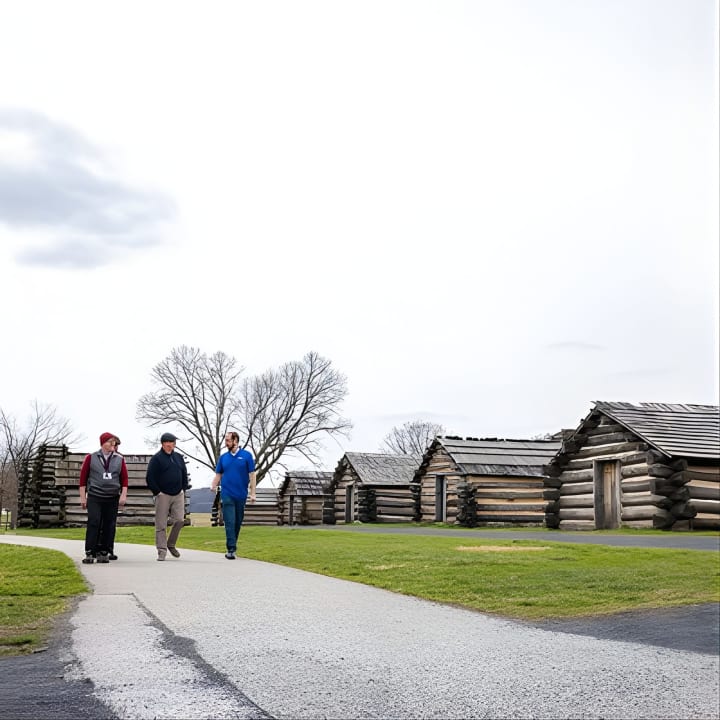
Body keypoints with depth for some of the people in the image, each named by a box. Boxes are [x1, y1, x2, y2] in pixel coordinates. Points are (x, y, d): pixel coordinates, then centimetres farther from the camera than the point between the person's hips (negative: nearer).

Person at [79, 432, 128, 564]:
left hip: (112, 498, 2)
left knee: (109, 526, 1)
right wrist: (83, 497, 0)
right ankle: (89, 553, -7)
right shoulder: (91, 458, 4)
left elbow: (124, 479, 9)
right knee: (93, 523, -11)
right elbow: (83, 477, 4)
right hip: (94, 497, -2)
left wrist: (123, 495, -2)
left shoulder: (119, 459, 10)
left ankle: (104, 553, 9)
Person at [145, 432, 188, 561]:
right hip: (163, 495, -4)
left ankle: (171, 544, 18)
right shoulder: (156, 458, -3)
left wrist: (183, 489, 12)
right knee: (161, 525, -2)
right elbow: (150, 478, -8)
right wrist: (157, 492, -10)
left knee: (179, 520, -3)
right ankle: (162, 550, 4)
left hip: (178, 495, 5)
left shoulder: (179, 457, 14)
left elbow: (184, 474, 22)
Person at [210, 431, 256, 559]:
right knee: (230, 522, -7)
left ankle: (232, 545, 24)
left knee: (238, 522, 10)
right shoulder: (223, 457, 6)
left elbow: (252, 474, -1)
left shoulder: (246, 455, -1)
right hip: (227, 494, 0)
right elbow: (218, 474, 10)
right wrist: (213, 485, -9)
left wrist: (252, 492, -6)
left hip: (241, 495, 0)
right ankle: (231, 549, -9)